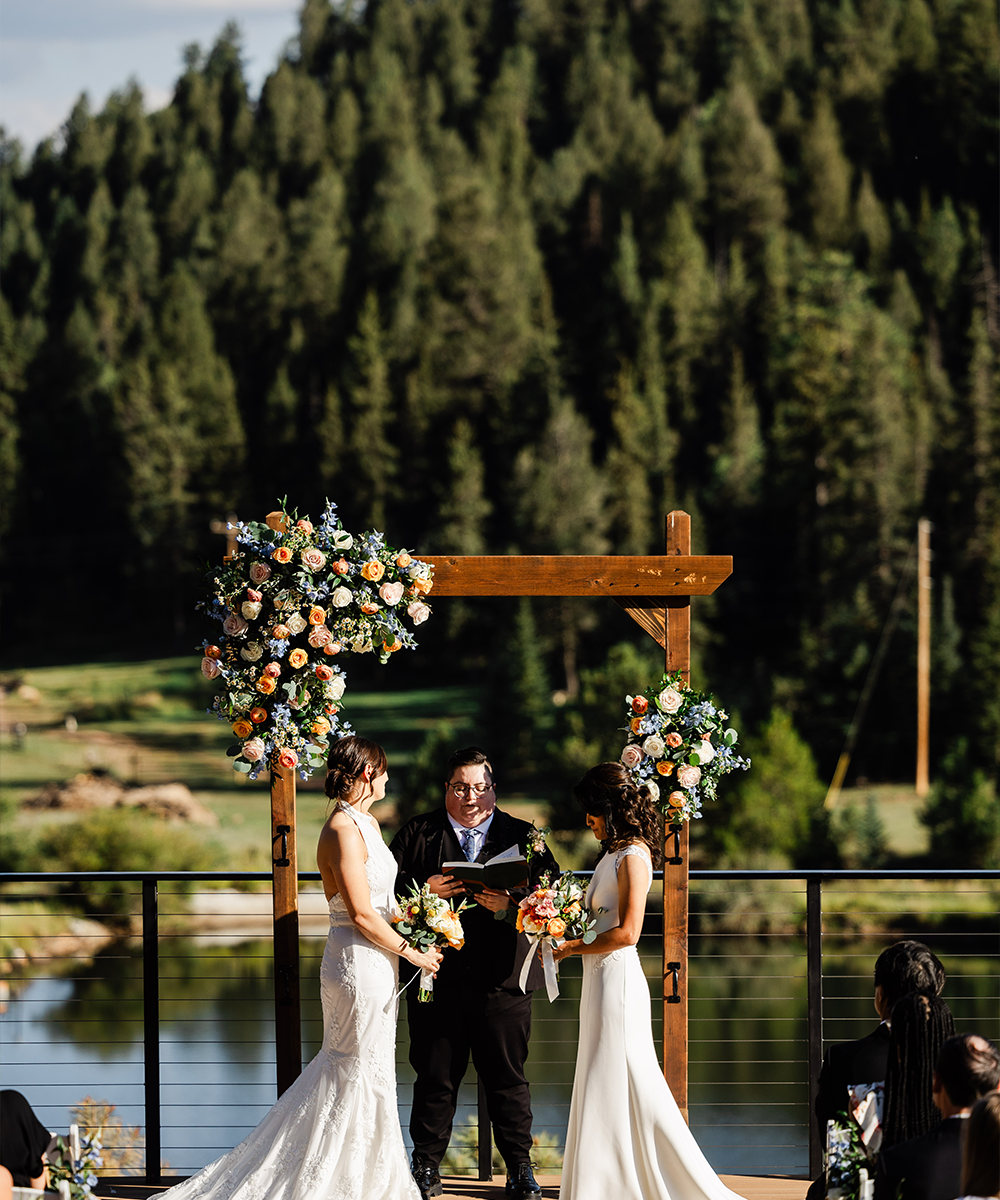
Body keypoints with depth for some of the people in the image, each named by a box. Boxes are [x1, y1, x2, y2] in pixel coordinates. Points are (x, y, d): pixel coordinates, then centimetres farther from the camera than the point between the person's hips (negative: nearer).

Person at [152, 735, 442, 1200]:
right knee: (359, 1073, -2)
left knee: (344, 1070, 15)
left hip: (373, 964, 10)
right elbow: (361, 915, -21)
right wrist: (411, 952, -13)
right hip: (358, 963, -10)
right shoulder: (343, 830, -19)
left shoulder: (366, 823, 11)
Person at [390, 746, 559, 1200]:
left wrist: (511, 902, -18)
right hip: (436, 976, 0)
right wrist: (423, 890, -13)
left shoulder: (521, 836, 8)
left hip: (502, 980, 0)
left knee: (507, 1078, 5)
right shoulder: (418, 834, 9)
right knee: (435, 1078, 7)